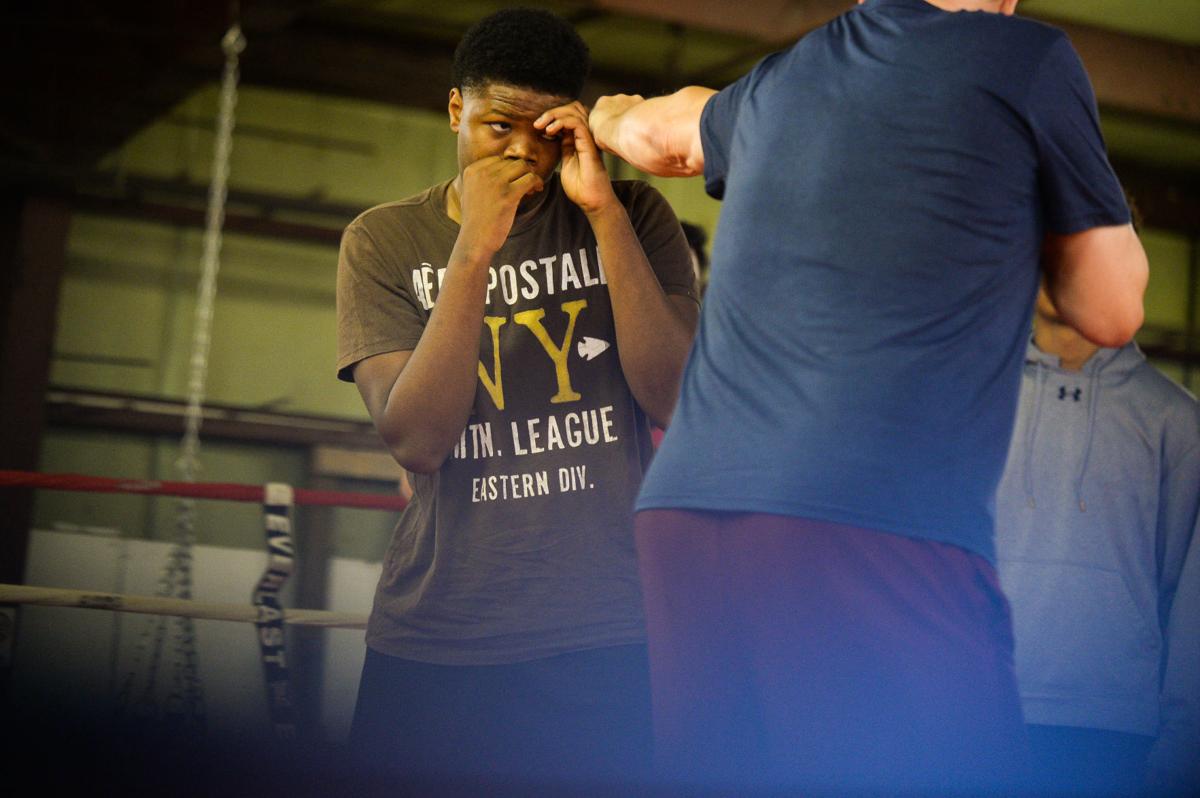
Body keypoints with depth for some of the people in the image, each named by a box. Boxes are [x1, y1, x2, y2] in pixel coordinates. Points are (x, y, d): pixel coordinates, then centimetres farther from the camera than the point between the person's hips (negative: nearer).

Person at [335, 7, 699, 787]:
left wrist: (605, 212, -14)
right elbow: (416, 442, -9)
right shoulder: (385, 240, 3)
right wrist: (474, 248, -17)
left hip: (609, 639, 0)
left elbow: (678, 401, -9)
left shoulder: (632, 216, 3)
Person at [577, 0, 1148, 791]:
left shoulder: (776, 82, 21)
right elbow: (1113, 311, 12)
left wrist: (612, 118, 67)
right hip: (882, 527, -6)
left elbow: (661, 129, 44)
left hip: (683, 512, 6)